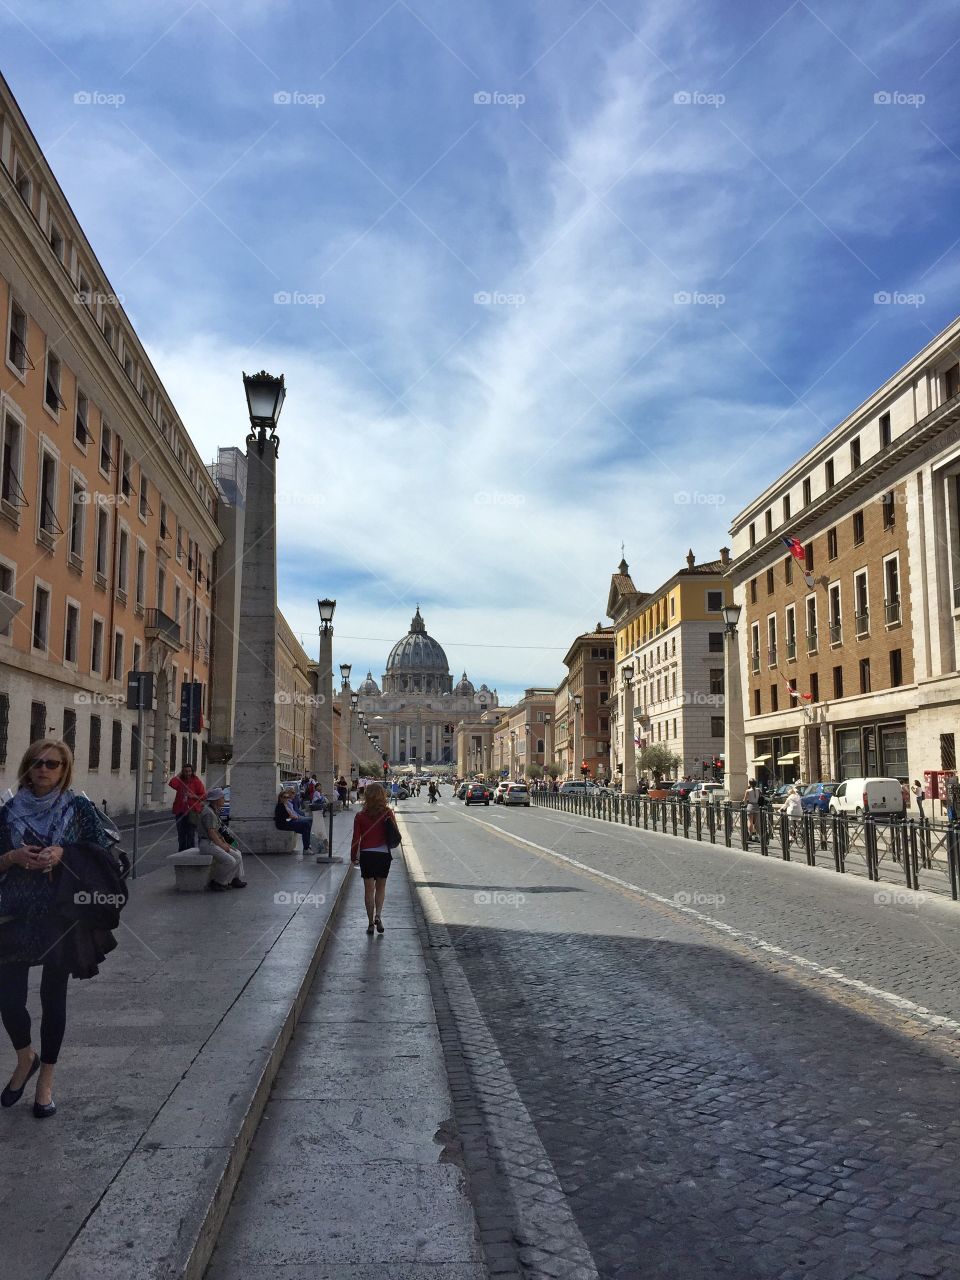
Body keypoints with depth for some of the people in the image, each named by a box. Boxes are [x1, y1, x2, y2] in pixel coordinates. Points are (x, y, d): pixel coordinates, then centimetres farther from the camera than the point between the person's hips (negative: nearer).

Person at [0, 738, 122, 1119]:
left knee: (53, 996, 6)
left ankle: (46, 1079, 23)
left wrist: (64, 854, -16)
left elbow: (103, 853, -3)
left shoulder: (79, 808, -1)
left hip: (62, 916, -1)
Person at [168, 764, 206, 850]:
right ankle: (181, 852, 20)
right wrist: (178, 774, -2)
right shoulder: (180, 781, 10)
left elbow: (203, 796, -1)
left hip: (192, 811, -4)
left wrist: (193, 796, -15)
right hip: (180, 811, 4)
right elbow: (171, 784, -12)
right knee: (181, 834, 10)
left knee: (191, 835, -5)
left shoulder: (196, 782, 1)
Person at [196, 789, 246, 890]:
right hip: (207, 843, -11)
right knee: (230, 861, -20)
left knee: (237, 855, 6)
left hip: (214, 842, 11)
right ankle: (216, 882, -7)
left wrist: (225, 843, 10)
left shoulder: (214, 811, 15)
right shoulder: (209, 812, -18)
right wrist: (223, 845, -14)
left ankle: (236, 879, 7)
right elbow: (211, 833, -22)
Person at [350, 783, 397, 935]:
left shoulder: (360, 816, -7)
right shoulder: (388, 814, -6)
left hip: (366, 855, 0)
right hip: (383, 854, 1)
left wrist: (353, 857, 8)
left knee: (369, 889, 9)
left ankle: (371, 923, 11)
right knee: (381, 887, 16)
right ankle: (378, 915, -2)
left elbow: (356, 839, -4)